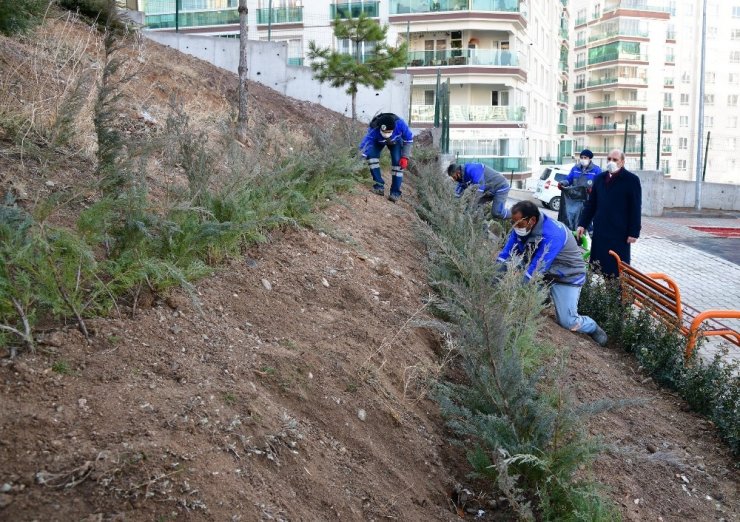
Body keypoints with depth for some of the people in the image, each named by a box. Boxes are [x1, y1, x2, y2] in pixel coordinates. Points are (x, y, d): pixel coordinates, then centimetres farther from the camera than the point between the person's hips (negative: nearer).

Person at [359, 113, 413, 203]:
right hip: (378, 141, -1)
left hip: (396, 140, 1)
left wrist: (405, 157, -23)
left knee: (398, 162, -17)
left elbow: (409, 139, -22)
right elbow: (364, 146, -44)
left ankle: (395, 192, -6)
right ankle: (379, 185, -19)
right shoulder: (373, 131, -45)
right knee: (371, 155, -27)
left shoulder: (399, 124, -41)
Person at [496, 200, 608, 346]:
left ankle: (593, 328, 19)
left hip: (567, 276, -7)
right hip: (541, 272, 7)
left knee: (568, 322, -15)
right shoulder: (522, 226, -14)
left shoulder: (552, 235, -36)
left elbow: (537, 268, -38)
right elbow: (507, 254, -13)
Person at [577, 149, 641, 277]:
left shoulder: (631, 180, -4)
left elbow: (635, 208, -7)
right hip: (600, 230, 5)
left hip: (619, 232, -5)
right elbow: (591, 204, 16)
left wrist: (634, 232, -11)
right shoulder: (600, 178, 12)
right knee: (598, 267, 6)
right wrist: (583, 224, 9)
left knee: (617, 269, -1)